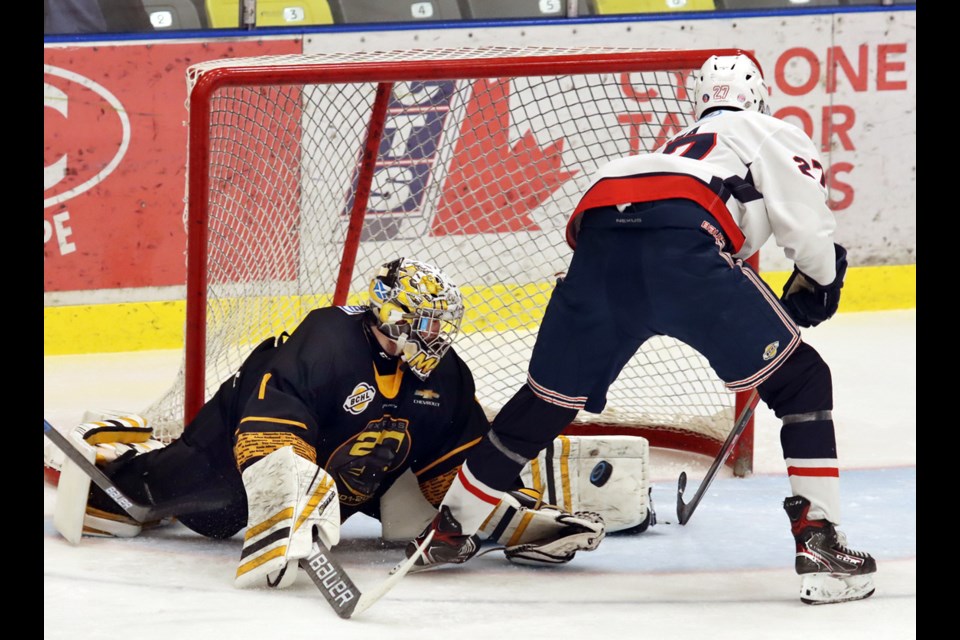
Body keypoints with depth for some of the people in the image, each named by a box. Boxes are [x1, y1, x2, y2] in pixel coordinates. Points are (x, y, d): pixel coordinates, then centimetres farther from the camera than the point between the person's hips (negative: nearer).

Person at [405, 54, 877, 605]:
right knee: (801, 381, 8)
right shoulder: (773, 133, 27)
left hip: (598, 236, 6)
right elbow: (809, 225, 9)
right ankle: (820, 544, -3)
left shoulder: (681, 144, 44)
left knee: (548, 401, 23)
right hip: (680, 239, -6)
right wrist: (816, 287, 28)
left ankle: (451, 526, 32)